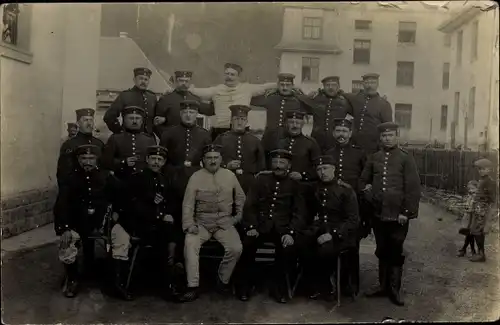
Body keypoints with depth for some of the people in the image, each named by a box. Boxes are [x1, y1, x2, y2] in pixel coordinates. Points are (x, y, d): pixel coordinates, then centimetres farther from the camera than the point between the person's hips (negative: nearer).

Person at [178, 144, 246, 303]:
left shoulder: (230, 175, 5)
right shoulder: (196, 177, -2)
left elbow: (240, 198, 17)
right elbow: (188, 204, -5)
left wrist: (238, 216, 10)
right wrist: (189, 224, -16)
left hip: (225, 222, 1)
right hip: (201, 223, -1)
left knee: (236, 248, -22)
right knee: (190, 245, -28)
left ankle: (223, 280, 3)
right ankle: (193, 288, -19)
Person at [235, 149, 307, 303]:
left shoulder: (294, 185, 10)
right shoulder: (261, 179, 12)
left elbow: (300, 212, 2)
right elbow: (250, 205, 5)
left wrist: (290, 232, -15)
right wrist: (251, 226, -12)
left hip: (282, 227, 0)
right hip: (260, 224, 1)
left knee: (289, 249, -29)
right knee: (247, 244, -28)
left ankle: (280, 288, -6)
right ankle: (244, 286, -7)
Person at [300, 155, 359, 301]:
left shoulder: (346, 190, -6)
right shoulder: (315, 188, 11)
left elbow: (353, 220, -10)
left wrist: (332, 234, -22)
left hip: (339, 233, -5)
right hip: (319, 229, 5)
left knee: (325, 250, -35)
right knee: (300, 244, -25)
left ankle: (332, 282, -3)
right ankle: (318, 285, -6)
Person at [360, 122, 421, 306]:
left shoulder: (406, 158, -2)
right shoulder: (374, 158, 9)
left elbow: (413, 187, -6)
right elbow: (364, 180, 21)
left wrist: (407, 212, -11)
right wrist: (368, 195, 4)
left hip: (398, 215, -4)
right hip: (378, 214, 4)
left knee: (395, 252, 4)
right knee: (382, 252, 12)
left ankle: (394, 290, 14)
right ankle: (383, 286, 24)